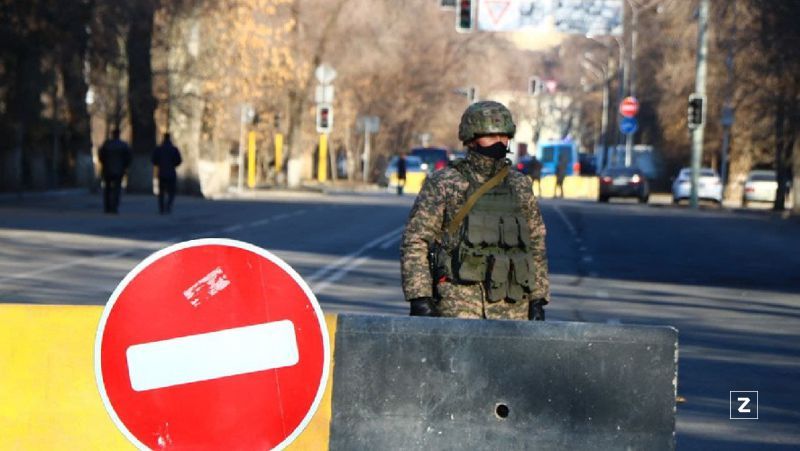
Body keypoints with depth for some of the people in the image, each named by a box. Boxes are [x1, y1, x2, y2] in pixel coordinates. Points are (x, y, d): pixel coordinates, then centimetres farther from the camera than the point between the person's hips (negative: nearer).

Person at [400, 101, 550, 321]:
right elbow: (415, 241, -3)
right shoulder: (443, 184, -1)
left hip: (512, 307, 4)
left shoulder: (520, 187, 12)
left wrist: (538, 299, 12)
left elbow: (536, 244, 18)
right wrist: (419, 298, -11)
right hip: (458, 304, -4)